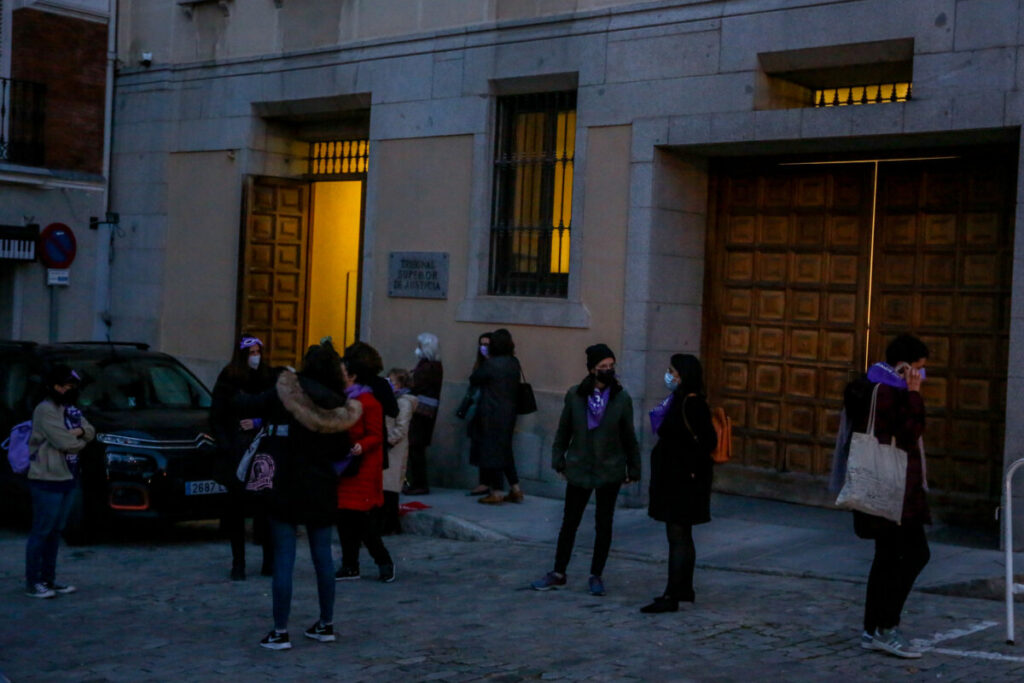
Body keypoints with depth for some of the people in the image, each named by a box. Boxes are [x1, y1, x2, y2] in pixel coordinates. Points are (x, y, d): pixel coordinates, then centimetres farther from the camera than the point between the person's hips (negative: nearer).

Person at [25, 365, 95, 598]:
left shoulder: (71, 409, 14)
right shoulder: (45, 410, -14)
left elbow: (90, 432, 11)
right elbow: (65, 443, -20)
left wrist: (80, 432, -10)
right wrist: (81, 441, -1)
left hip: (67, 478, 9)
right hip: (47, 480, -9)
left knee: (56, 531, 14)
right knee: (41, 532, -4)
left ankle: (48, 579, 21)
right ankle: (32, 583, 1)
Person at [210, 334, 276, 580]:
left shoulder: (268, 379, 6)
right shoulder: (227, 380, 3)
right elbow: (216, 419, 3)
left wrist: (258, 422, -8)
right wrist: (227, 447, -5)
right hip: (235, 456, -1)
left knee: (265, 506, -4)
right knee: (237, 507, 2)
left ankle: (270, 561, 5)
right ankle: (238, 563, 8)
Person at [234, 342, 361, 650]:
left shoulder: (283, 394, -10)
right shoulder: (336, 404, -2)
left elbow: (245, 405, -5)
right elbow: (340, 449, 4)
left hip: (285, 488, -3)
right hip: (322, 491, 3)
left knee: (284, 558, -1)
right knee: (323, 555, 13)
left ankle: (280, 631, 0)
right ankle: (326, 624, 22)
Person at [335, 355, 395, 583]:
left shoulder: (368, 402, -9)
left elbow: (376, 436, -12)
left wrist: (362, 446, -30)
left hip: (362, 470, -8)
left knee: (361, 519, -8)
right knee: (343, 517, 7)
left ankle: (384, 561, 7)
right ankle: (350, 566, 15)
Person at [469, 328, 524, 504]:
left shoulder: (491, 364, -17)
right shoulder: (514, 363, 3)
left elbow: (474, 379, -8)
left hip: (492, 415, -7)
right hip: (509, 412, 7)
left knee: (492, 451, 2)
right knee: (505, 450, 17)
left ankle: (497, 492, 5)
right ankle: (515, 489, 18)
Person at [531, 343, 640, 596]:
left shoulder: (622, 399, -3)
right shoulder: (575, 396, -3)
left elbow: (629, 437, 3)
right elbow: (563, 431, 6)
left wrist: (633, 469, 4)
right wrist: (559, 459, 5)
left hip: (609, 471, 0)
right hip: (579, 469, 0)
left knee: (604, 524, 7)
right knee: (569, 522, 7)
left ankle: (596, 576, 19)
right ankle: (558, 573, 18)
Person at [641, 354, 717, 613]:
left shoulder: (692, 404, -18)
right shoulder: (679, 400, 12)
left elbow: (708, 440, -22)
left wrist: (691, 469, -19)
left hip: (683, 481, -10)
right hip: (673, 478, 10)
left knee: (678, 537, -7)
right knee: (681, 536, 17)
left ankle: (671, 596, -4)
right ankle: (684, 589, 26)